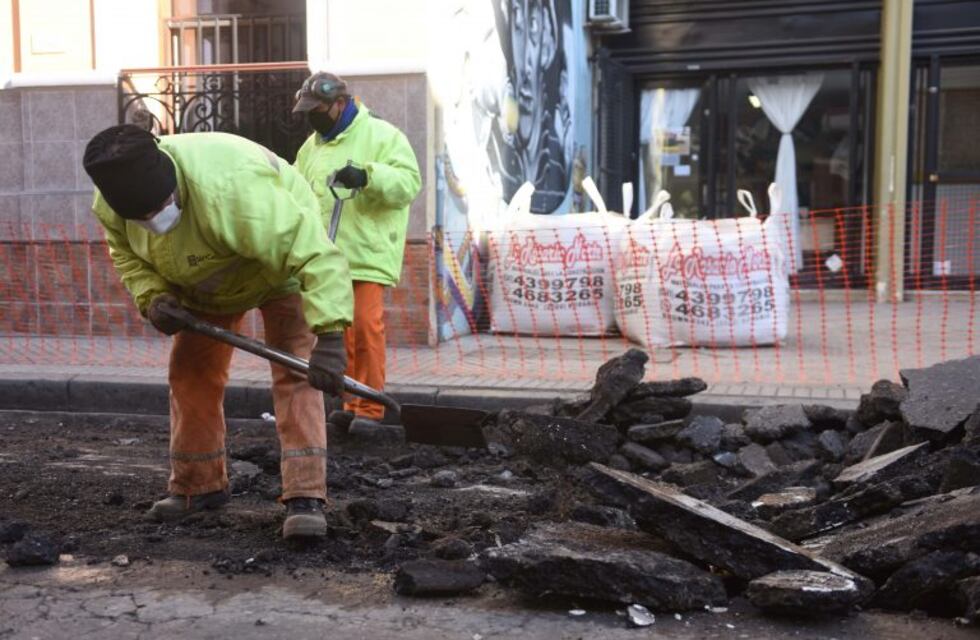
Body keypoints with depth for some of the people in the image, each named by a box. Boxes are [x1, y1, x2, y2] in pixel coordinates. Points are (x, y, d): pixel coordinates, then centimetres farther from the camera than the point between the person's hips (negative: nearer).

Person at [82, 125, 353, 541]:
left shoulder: (233, 189, -46)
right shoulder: (113, 201, -24)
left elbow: (315, 254, -48)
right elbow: (126, 252, -1)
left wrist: (329, 335, -56)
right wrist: (152, 295, -22)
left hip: (283, 262, -6)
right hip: (205, 283, 6)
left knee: (294, 373, -18)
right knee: (191, 375, 6)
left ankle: (306, 496, -18)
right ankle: (198, 486, 21)